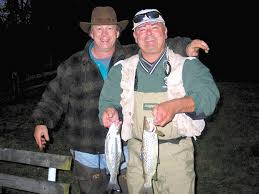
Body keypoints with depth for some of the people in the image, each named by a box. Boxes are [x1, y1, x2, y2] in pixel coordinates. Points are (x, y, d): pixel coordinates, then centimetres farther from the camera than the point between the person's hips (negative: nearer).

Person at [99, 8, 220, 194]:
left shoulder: (188, 65, -5)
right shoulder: (122, 69, 4)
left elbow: (209, 94, -17)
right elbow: (108, 101, 6)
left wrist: (175, 106, -35)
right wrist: (110, 111, -19)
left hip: (176, 153, -2)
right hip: (137, 154, 2)